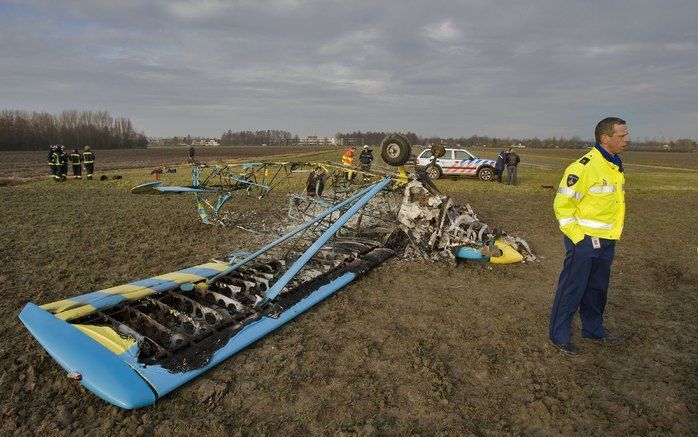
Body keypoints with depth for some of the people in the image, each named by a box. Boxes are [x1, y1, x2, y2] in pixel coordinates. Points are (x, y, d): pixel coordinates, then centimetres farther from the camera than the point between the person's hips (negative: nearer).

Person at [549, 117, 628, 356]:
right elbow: (562, 204, -20)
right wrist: (576, 236, -18)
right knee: (571, 290, 2)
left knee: (597, 289, 21)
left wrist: (613, 233, 17)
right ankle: (559, 335, 16)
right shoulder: (584, 167, -20)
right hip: (584, 241, -9)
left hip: (606, 242, 9)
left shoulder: (615, 166, 10)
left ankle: (593, 329, 38)